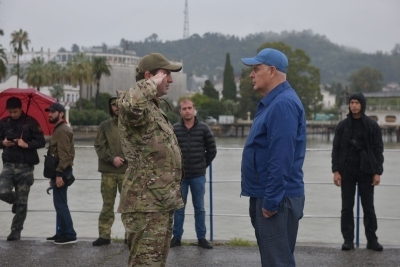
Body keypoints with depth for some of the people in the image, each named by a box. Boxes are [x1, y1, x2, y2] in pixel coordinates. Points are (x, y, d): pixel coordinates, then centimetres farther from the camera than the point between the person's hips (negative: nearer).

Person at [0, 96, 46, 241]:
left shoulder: (31, 122, -4)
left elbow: (41, 141, -4)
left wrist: (27, 145, -21)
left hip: (26, 166, -2)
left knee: (22, 201, 0)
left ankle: (16, 230, 12)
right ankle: (16, 201, 20)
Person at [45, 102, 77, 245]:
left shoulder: (62, 130, -13)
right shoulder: (58, 129, 19)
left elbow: (64, 155, -21)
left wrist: (59, 174, -25)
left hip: (61, 172, -11)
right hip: (59, 171, 11)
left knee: (60, 204, -9)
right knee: (60, 204, 13)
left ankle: (70, 235, -6)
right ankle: (61, 233, 18)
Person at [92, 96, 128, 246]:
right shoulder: (105, 125, 8)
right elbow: (99, 146, 2)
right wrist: (112, 159, -10)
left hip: (127, 171, -2)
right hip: (108, 171, 2)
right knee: (107, 204, 7)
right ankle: (104, 234, 13)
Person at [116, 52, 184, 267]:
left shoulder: (153, 108, 20)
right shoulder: (139, 107, -13)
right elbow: (130, 103, -42)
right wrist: (152, 84, -22)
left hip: (160, 202, 10)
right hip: (146, 204, -10)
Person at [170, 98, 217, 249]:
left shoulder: (203, 128, -2)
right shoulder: (174, 129, -4)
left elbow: (212, 150, 5)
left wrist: (203, 165, 5)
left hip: (198, 176, 0)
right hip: (180, 176, 0)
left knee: (199, 208, 8)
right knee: (178, 207, 8)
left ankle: (201, 238, 16)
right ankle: (177, 237, 17)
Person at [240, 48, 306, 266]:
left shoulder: (283, 103, -18)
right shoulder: (272, 102, 15)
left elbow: (282, 157, -24)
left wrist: (271, 200, -23)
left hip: (277, 199, -10)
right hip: (268, 196, 10)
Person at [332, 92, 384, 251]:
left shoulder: (372, 125, 2)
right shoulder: (342, 125, 4)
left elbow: (378, 149, 2)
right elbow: (336, 149, 3)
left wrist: (377, 172, -5)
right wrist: (336, 170, -6)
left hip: (366, 171, -1)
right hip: (347, 171, 1)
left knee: (368, 207, 3)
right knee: (347, 207, 2)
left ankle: (372, 240, 9)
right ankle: (348, 240, 8)